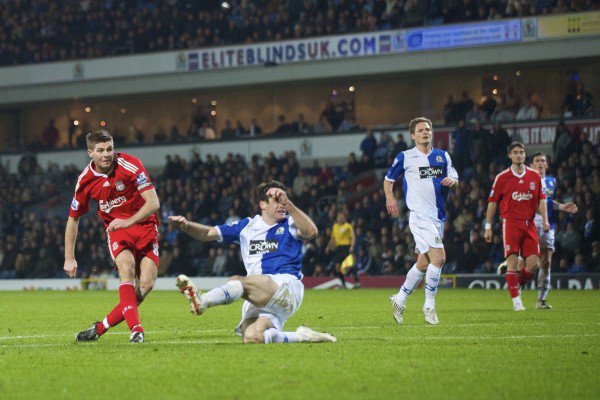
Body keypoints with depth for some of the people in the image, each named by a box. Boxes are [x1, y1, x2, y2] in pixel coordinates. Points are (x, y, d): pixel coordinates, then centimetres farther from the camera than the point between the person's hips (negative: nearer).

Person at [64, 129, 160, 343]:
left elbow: (153, 203, -20)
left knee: (146, 283, -17)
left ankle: (101, 328, -6)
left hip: (145, 225, -1)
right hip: (116, 228, 1)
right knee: (127, 267, -30)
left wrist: (129, 221, -33)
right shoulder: (85, 181, -8)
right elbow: (73, 219, 6)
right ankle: (135, 328, -36)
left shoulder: (130, 165, -18)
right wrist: (69, 258, 4)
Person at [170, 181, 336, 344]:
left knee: (238, 281, -30)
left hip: (288, 288, -5)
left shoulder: (289, 224, 9)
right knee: (252, 338, -22)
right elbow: (209, 233, 20)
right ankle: (302, 336, -6)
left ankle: (202, 301, -54)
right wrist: (186, 225, 0)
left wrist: (288, 204, -21)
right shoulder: (247, 226, 19)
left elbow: (311, 232, -14)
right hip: (260, 298, 5)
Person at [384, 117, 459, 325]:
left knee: (423, 263, 10)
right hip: (419, 215, -6)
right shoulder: (405, 157, 2)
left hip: (438, 216, 6)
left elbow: (454, 179, 15)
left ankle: (400, 299, 27)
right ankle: (429, 306, -6)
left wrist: (451, 181, -8)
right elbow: (388, 179, 12)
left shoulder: (443, 156, 15)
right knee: (438, 257, -18)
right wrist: (390, 197, -5)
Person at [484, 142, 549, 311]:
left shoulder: (534, 176, 10)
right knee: (512, 261, -11)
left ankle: (518, 285, 22)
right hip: (510, 222, -3)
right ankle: (516, 300, -7)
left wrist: (545, 219, 3)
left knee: (533, 263, -5)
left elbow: (541, 199, 16)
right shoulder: (502, 177, 2)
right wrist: (488, 227, 4)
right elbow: (492, 202, 6)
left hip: (529, 224, 3)